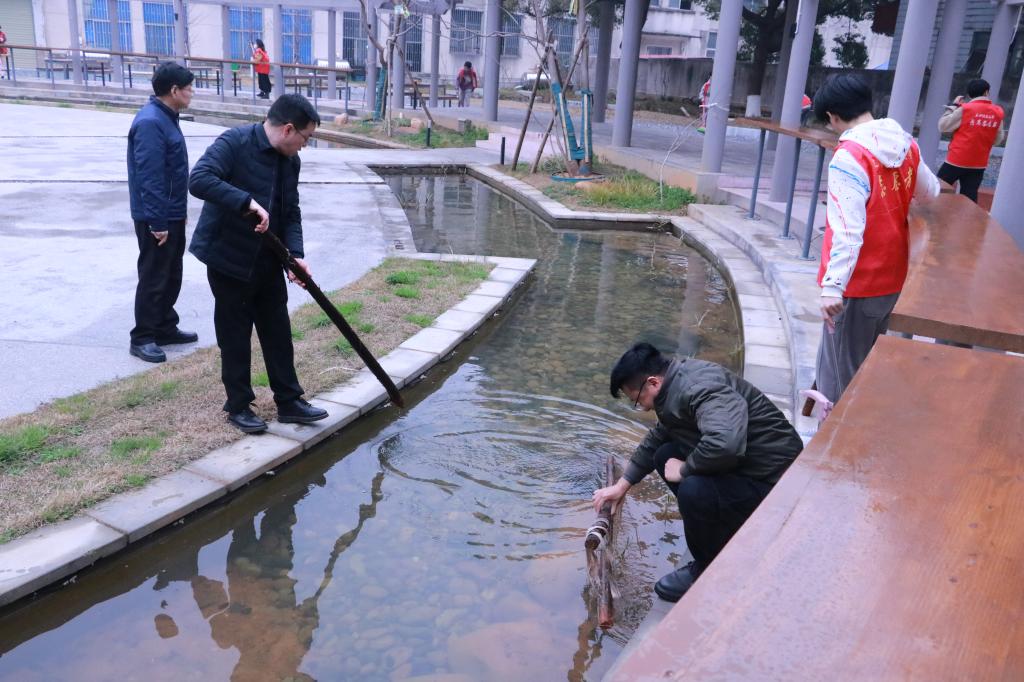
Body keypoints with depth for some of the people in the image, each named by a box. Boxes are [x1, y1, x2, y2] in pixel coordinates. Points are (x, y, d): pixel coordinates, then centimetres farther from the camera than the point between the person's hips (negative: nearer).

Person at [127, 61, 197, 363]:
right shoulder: (150, 123, -21)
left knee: (172, 275, 17)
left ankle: (165, 328, 28)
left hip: (173, 214, 10)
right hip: (157, 218, -10)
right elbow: (149, 178, -24)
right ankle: (142, 338, 9)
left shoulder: (166, 118, 11)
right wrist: (157, 221, -24)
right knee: (153, 277, -1)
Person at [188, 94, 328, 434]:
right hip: (228, 258, -7)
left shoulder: (290, 160, 4)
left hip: (269, 262, 7)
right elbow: (199, 180, -31)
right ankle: (238, 405, 20)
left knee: (278, 332, 11)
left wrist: (295, 253, -8)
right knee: (235, 337, 5)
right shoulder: (234, 142, -18)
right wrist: (247, 202, -37)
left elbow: (291, 212, 7)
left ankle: (289, 401, 22)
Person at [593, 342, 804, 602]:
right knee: (665, 455, 8)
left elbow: (724, 443, -44)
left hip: (771, 482, -9)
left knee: (693, 491, -30)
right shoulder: (677, 383, 3)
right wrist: (622, 485, 21)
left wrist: (684, 470, -24)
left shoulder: (700, 387, -27)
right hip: (740, 464, 10)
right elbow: (656, 439, 18)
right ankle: (721, 532, 17)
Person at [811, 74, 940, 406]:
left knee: (842, 372, 6)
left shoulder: (849, 157, -21)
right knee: (865, 363, 22)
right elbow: (930, 191, 19)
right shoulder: (905, 144, 2)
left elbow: (848, 231, -27)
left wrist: (832, 285, -27)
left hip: (857, 283, -8)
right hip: (892, 277, 8)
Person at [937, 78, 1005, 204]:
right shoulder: (998, 112, 3)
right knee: (969, 198, 5)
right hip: (979, 164, 4)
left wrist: (953, 106, 3)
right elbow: (997, 140, 10)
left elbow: (943, 126, -4)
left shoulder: (965, 109, -10)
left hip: (957, 161, -4)